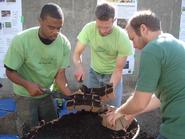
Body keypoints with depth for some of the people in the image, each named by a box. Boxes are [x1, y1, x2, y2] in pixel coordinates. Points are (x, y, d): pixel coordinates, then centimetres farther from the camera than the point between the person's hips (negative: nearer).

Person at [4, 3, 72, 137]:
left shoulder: (64, 43, -19)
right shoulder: (21, 40, -27)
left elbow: (60, 75, -13)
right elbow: (10, 71, -17)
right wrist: (28, 84, -36)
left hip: (47, 93, 3)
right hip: (25, 95, -3)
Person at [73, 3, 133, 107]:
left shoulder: (122, 37, -28)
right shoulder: (89, 28, -23)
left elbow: (118, 70, -20)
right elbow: (77, 53, -16)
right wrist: (79, 66, -39)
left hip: (112, 75, -2)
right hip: (94, 72, 2)